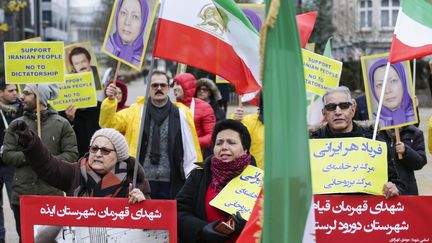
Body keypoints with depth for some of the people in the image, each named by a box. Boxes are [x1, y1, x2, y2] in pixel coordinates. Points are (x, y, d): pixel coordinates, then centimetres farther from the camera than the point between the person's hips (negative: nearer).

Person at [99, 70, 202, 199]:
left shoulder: (181, 113, 5)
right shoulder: (136, 111, 8)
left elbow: (191, 149, 6)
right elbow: (108, 124, 2)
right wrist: (110, 101, -14)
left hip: (171, 184, 0)